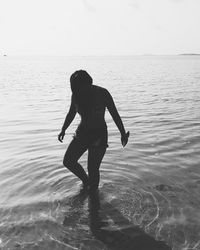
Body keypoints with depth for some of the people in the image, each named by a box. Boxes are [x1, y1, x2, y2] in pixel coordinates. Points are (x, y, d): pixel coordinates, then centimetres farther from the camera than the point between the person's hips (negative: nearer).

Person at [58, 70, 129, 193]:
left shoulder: (102, 93, -16)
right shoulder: (76, 95, -6)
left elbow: (115, 114, -9)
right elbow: (71, 113, 12)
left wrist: (123, 133, -8)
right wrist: (63, 130, 14)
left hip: (99, 134, -4)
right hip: (82, 132, 5)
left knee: (93, 170, -4)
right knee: (68, 161, 1)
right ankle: (86, 180, 27)